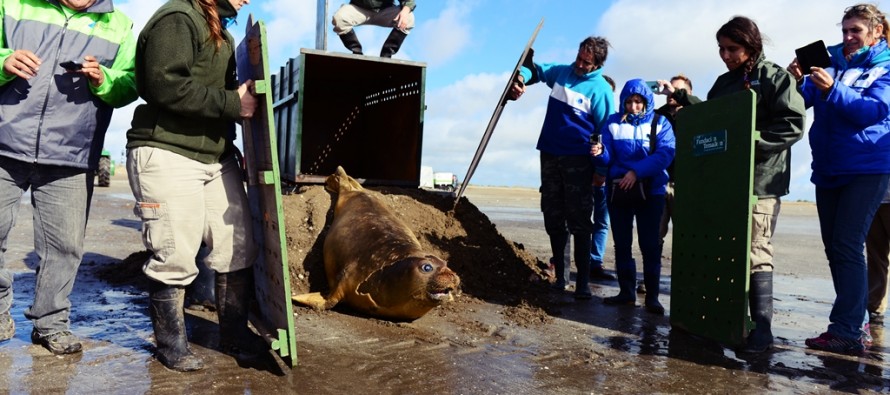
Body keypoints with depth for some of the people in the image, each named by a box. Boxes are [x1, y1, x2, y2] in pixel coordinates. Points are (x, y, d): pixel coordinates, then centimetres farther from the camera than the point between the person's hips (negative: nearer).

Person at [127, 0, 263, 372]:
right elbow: (166, 87, -22)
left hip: (217, 157, 9)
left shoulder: (218, 30, 20)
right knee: (174, 258, 0)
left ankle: (234, 333, 22)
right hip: (167, 155, -9)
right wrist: (233, 103, -18)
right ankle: (171, 344, 19)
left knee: (238, 249, 6)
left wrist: (246, 94, 8)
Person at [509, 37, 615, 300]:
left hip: (578, 161, -5)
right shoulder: (560, 72, 9)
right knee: (554, 220, 9)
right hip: (550, 155, 5)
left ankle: (583, 282, -1)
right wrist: (521, 78, 1)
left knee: (579, 223, -7)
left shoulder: (601, 89, -6)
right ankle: (559, 275, 19)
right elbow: (534, 69, 24)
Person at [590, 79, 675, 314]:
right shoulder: (613, 122, 9)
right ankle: (626, 292, 18)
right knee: (621, 243, 7)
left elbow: (665, 154, -12)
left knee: (650, 244, -2)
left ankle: (652, 296, 6)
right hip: (618, 190, 3)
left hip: (650, 191, -2)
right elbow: (607, 157, 2)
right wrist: (599, 153, -22)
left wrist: (636, 171, -22)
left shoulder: (660, 123, 3)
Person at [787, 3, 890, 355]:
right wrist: (799, 81, -18)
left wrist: (831, 90, -26)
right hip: (828, 168, 5)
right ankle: (858, 323, 20)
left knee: (847, 246, -12)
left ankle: (846, 331, -8)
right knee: (834, 247, 8)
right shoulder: (830, 62, 12)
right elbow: (802, 101, 2)